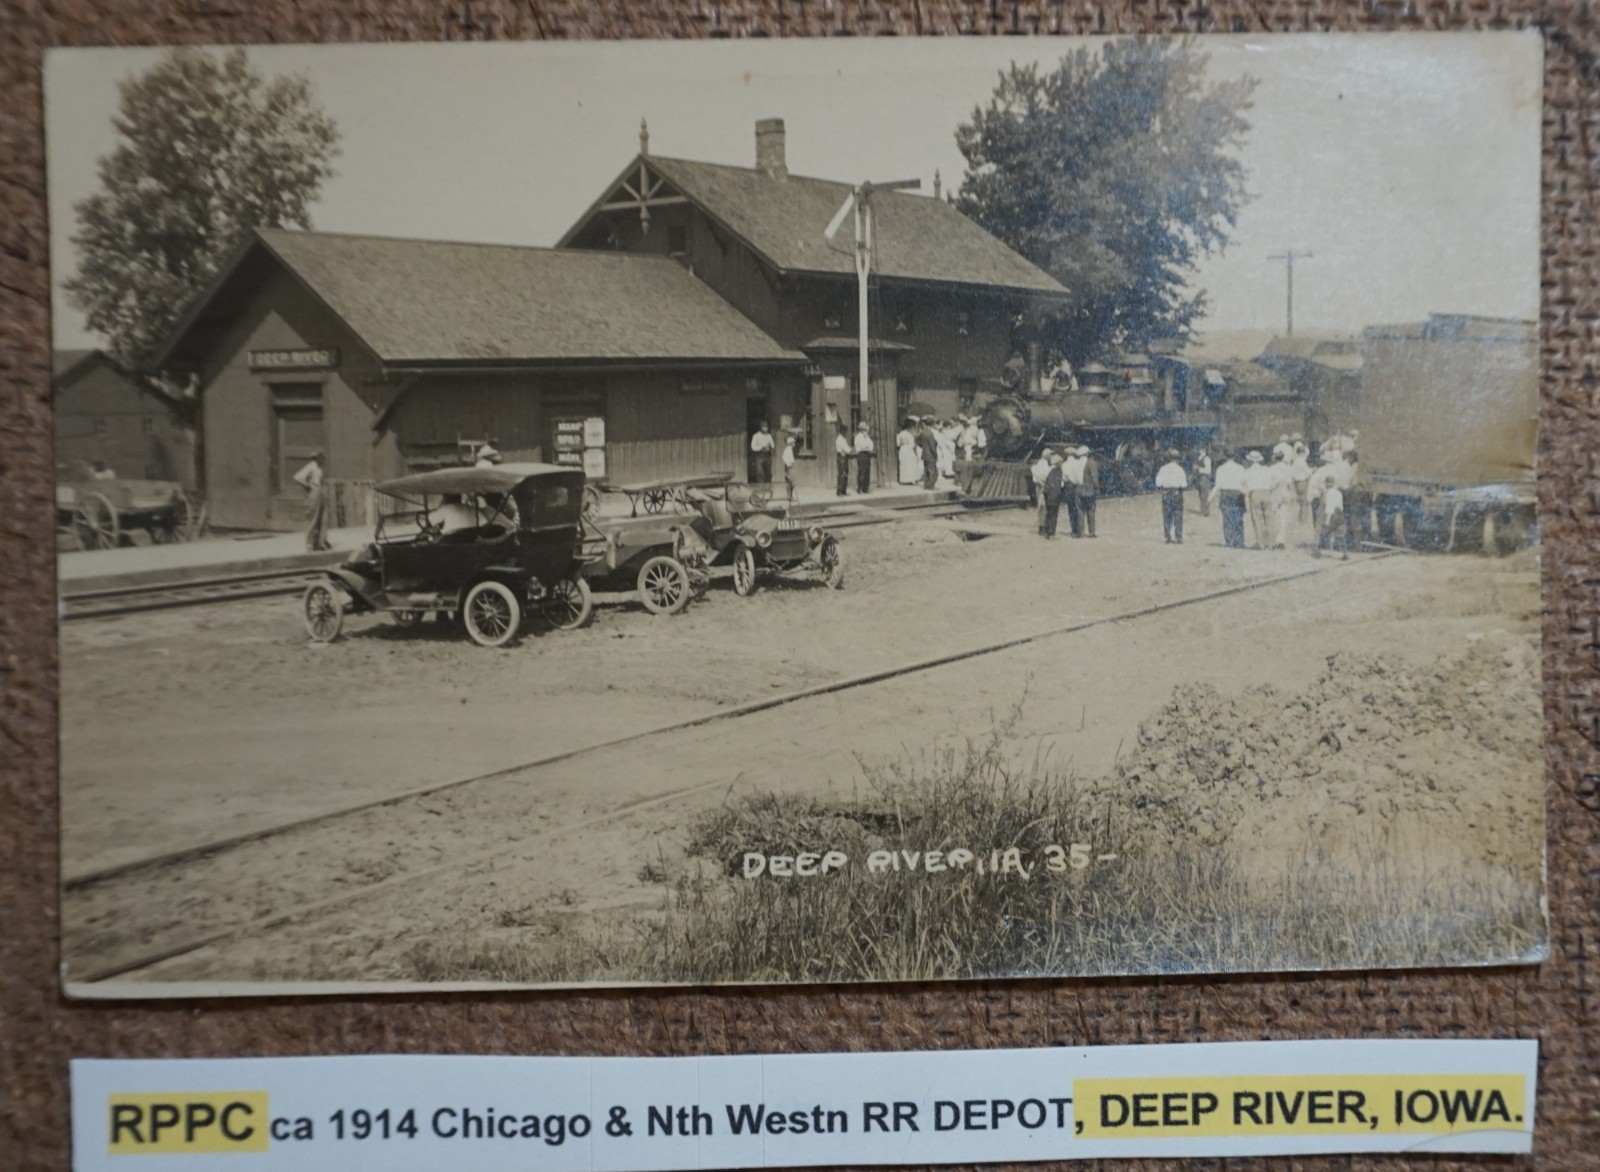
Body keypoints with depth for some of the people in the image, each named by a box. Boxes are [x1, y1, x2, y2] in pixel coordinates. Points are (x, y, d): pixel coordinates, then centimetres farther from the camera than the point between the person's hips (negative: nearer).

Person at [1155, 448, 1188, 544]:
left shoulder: (1163, 469, -2)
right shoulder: (1179, 469, -9)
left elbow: (1158, 484, -3)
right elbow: (1183, 485, -11)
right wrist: (1187, 480, 8)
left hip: (1166, 494, 2)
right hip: (1177, 493, -2)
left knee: (1167, 517, 10)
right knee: (1178, 518, 4)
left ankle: (1168, 537, 7)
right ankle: (1178, 539, 3)